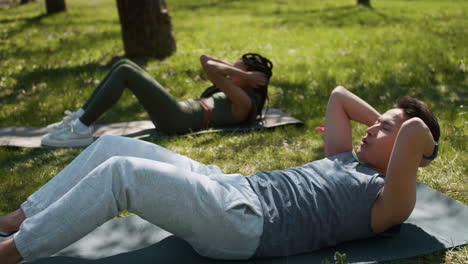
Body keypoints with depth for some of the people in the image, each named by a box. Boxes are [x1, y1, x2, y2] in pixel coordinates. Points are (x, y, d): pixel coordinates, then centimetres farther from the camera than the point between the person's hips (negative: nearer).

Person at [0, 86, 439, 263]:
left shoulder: (387, 200, -3)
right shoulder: (348, 162, 24)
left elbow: (418, 130, -20)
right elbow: (337, 97, 33)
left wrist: (411, 141, 1)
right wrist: (382, 118, 32)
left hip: (244, 221, -9)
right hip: (230, 185, 9)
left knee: (121, 172, -25)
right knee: (111, 147, 3)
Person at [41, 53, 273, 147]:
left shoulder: (245, 102, -5)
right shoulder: (233, 94, 24)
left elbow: (212, 70, -19)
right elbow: (205, 59, 25)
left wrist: (244, 75, -6)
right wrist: (236, 69, 17)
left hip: (178, 120, -10)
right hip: (177, 113, 10)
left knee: (125, 72, -18)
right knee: (123, 65, 3)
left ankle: (81, 130, -18)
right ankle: (79, 117, 1)